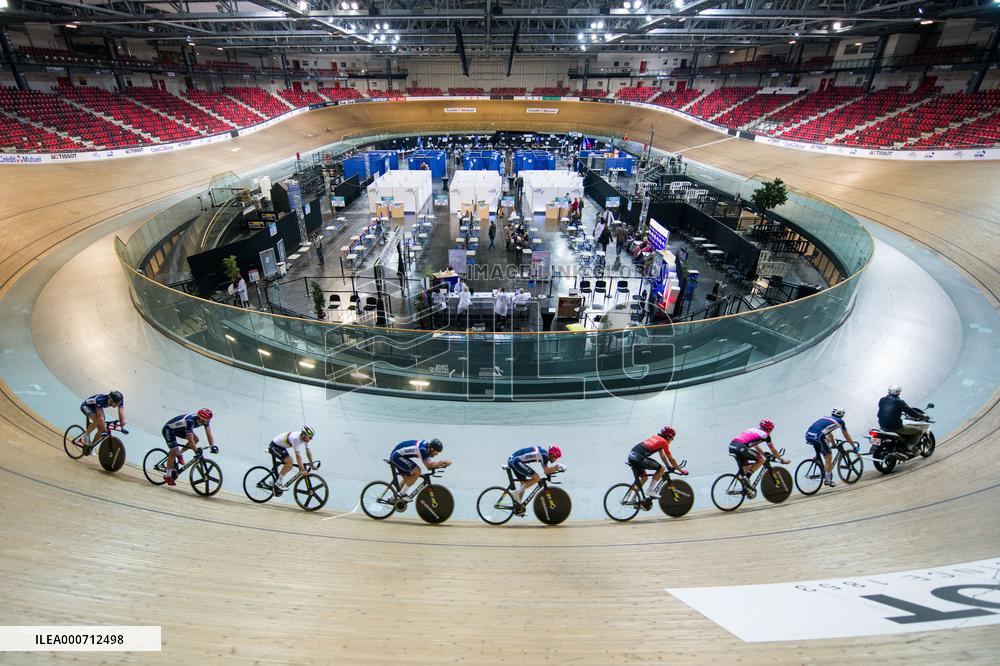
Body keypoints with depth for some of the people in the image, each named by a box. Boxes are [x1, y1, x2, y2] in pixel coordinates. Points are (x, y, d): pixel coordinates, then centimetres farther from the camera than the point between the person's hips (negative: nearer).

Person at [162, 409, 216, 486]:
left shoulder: (205, 420, -19)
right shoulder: (190, 421, -40)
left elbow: (209, 433, -16)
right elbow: (190, 439, -40)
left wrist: (213, 446, -27)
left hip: (179, 429, 7)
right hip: (168, 429, -7)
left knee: (195, 439, -12)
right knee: (174, 451, -18)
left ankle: (179, 454, 8)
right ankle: (167, 476, -7)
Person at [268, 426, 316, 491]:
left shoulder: (305, 438, -12)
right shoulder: (295, 438, -35)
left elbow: (308, 451, -3)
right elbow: (298, 456, -37)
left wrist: (312, 464, -7)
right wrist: (302, 470, -38)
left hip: (281, 447, 9)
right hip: (273, 446, -9)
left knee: (290, 465, 4)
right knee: (289, 462, -22)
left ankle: (275, 481, 19)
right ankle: (279, 483, -9)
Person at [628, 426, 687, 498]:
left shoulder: (655, 437, 26)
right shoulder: (664, 442, 5)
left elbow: (662, 455, 36)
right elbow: (671, 459, 11)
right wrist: (681, 470, 23)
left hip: (631, 455, 8)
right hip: (639, 458, -8)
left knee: (644, 477, 25)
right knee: (661, 469, 5)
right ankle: (650, 491, 3)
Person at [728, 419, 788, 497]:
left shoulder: (753, 430, 32)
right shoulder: (765, 434, 14)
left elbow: (756, 447, 44)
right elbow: (773, 450, 24)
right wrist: (782, 460, 39)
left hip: (732, 446, 8)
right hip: (741, 447, -8)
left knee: (745, 465, 26)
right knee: (761, 460, 10)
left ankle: (746, 489, 22)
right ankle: (746, 477, -3)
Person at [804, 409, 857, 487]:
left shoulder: (826, 418, 31)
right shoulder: (840, 421, 16)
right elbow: (847, 436, 27)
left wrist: (834, 444, 59)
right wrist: (855, 446, 41)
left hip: (808, 436, 6)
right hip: (817, 436, -6)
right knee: (829, 458, 9)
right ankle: (827, 480, 13)